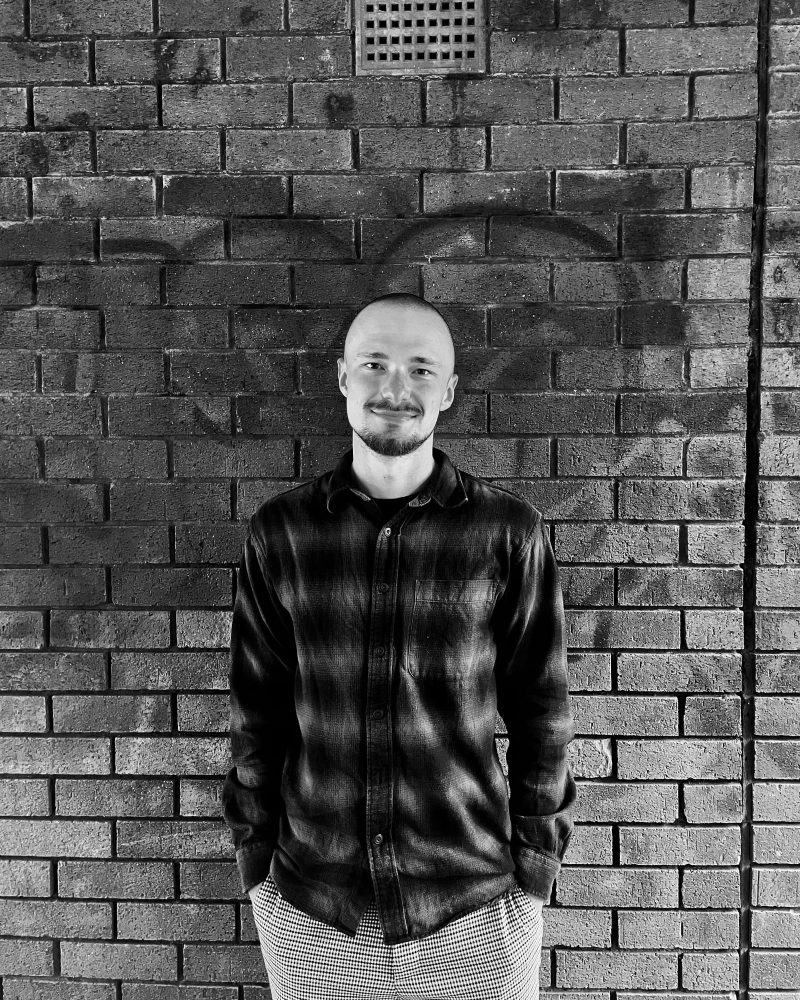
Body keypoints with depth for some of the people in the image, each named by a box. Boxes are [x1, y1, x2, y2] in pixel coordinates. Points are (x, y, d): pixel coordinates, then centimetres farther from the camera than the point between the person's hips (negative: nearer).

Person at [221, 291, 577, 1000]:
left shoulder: (509, 531, -8)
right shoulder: (281, 532, -3)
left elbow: (541, 710, -2)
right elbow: (257, 710, 2)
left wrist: (535, 872, -1)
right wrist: (256, 865, 4)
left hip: (475, 912, -1)